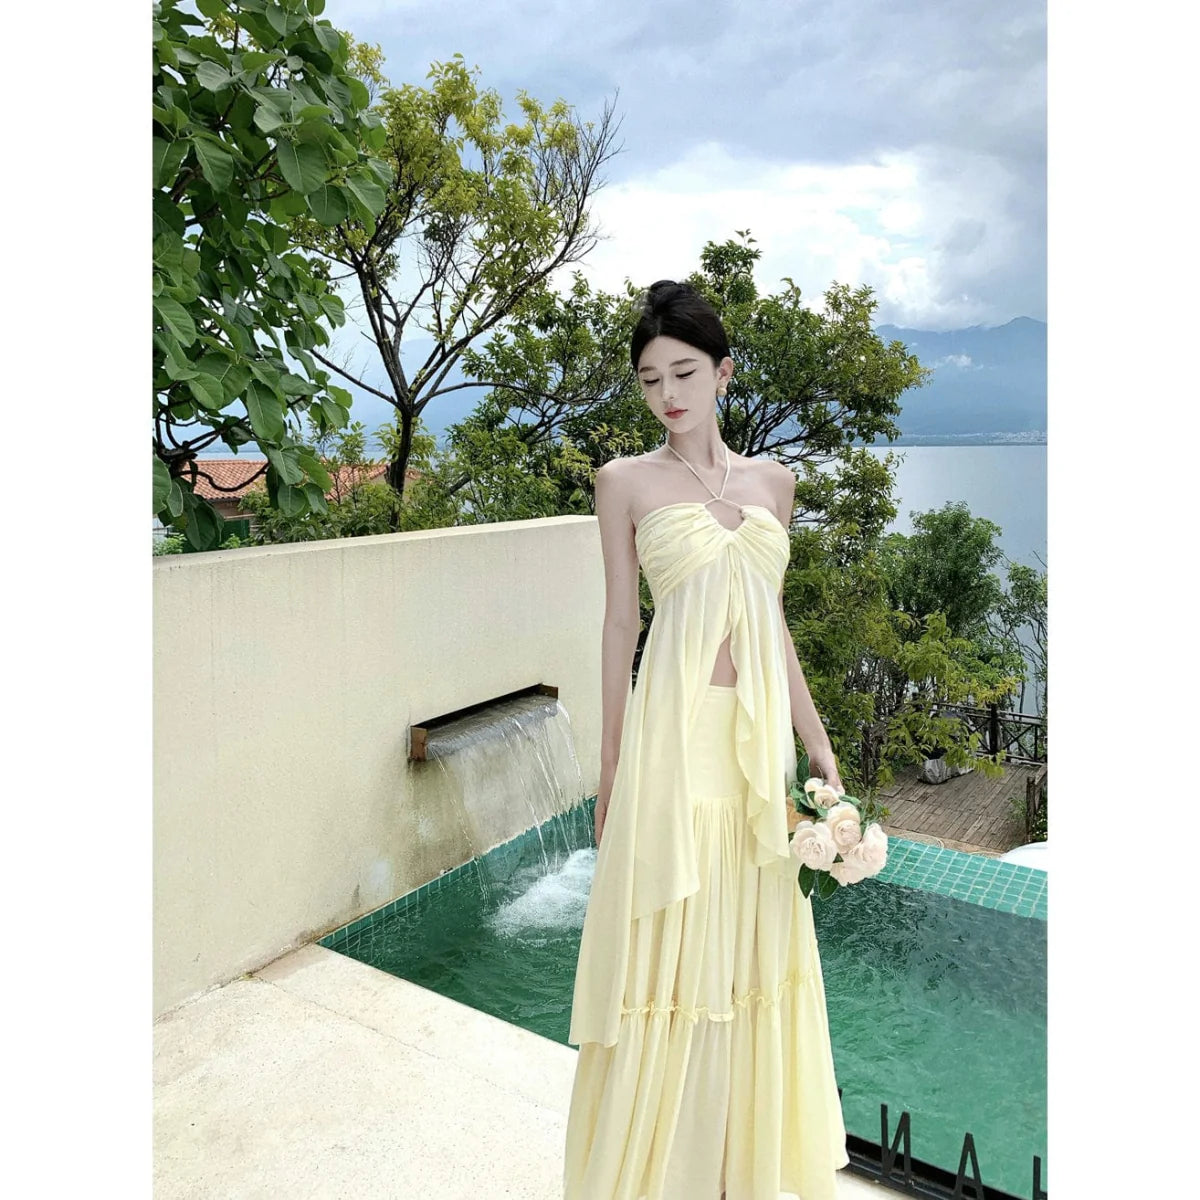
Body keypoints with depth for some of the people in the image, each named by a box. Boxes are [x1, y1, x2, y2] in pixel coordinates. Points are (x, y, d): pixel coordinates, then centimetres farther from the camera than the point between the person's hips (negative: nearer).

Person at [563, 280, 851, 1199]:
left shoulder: (774, 481, 11)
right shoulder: (627, 481, 1)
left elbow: (774, 621, 13)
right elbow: (620, 622, 1)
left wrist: (819, 742, 12)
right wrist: (610, 767, 0)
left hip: (761, 730, 4)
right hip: (674, 729, -4)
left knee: (752, 941, 13)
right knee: (670, 942, 4)